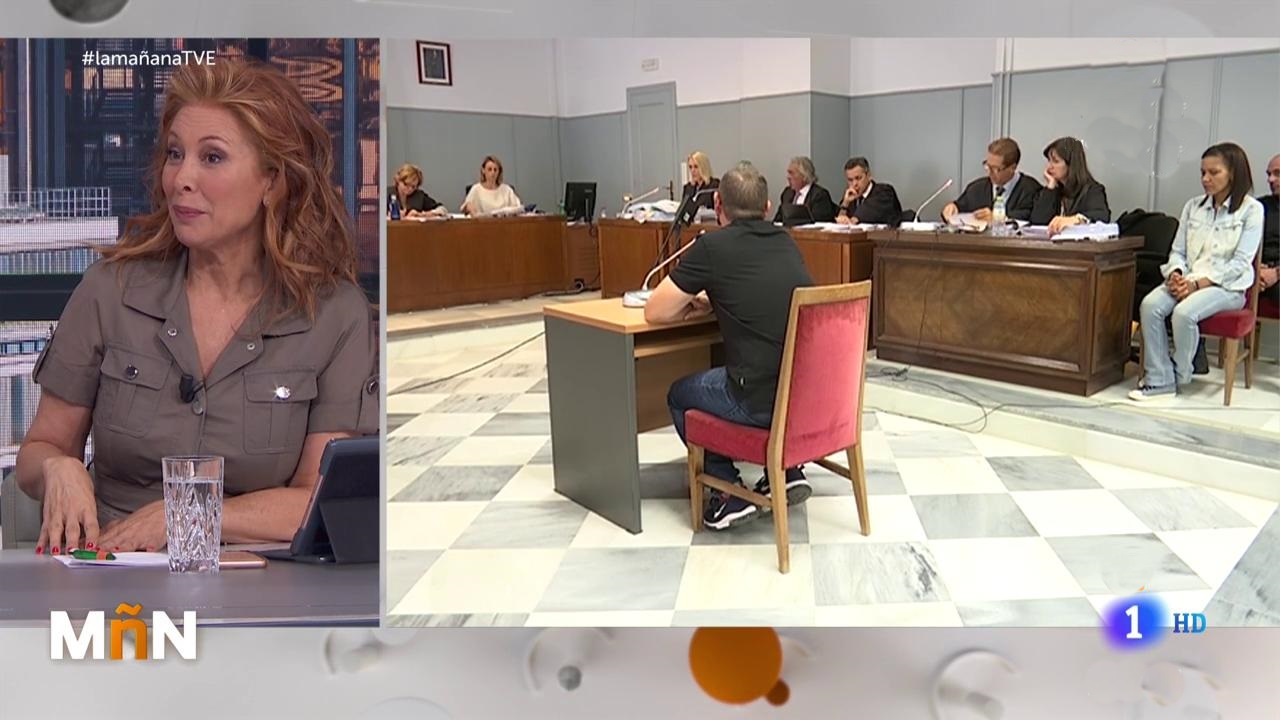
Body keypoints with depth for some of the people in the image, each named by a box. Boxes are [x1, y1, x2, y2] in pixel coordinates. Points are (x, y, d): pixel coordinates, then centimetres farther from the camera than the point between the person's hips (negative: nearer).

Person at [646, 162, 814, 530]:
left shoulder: (712, 247, -6)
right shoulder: (786, 243, 12)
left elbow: (655, 312, 3)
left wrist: (688, 304, 22)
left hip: (762, 402, -6)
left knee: (679, 395, 22)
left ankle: (730, 494, 16)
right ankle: (788, 472, 28)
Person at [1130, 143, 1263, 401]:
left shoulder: (1251, 209, -1)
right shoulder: (1193, 206, 15)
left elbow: (1240, 262, -8)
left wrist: (1198, 283, -17)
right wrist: (1176, 274, -9)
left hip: (1226, 286, -4)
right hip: (1187, 281, 5)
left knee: (1184, 312, -33)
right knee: (1150, 304, -27)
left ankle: (1179, 376, -10)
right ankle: (1159, 380, -24)